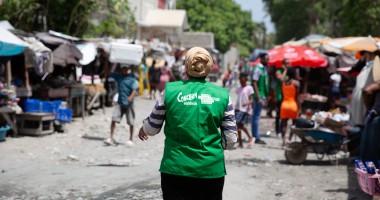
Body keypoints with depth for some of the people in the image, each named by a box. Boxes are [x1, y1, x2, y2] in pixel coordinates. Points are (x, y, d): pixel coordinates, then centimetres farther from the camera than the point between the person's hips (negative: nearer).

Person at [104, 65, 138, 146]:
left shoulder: (132, 79, -6)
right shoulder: (118, 77, 8)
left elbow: (134, 90, -17)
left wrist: (131, 97, -37)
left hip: (128, 103, -3)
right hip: (120, 102, 3)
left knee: (131, 122, 4)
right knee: (114, 119, -8)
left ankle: (131, 139, 18)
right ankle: (111, 138, -3)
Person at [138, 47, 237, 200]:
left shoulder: (170, 91, -4)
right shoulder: (222, 95, -2)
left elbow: (152, 128, 7)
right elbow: (230, 140, 1)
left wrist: (144, 129, 30)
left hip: (175, 169, -1)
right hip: (211, 170, 1)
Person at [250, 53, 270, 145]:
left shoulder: (265, 68, 14)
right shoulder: (257, 68, -13)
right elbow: (254, 83, -18)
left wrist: (265, 97, 18)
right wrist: (259, 98, -22)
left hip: (263, 96, 9)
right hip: (258, 96, -9)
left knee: (257, 116, 13)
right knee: (256, 117, -4)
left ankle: (255, 136, 18)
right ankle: (256, 138, -2)